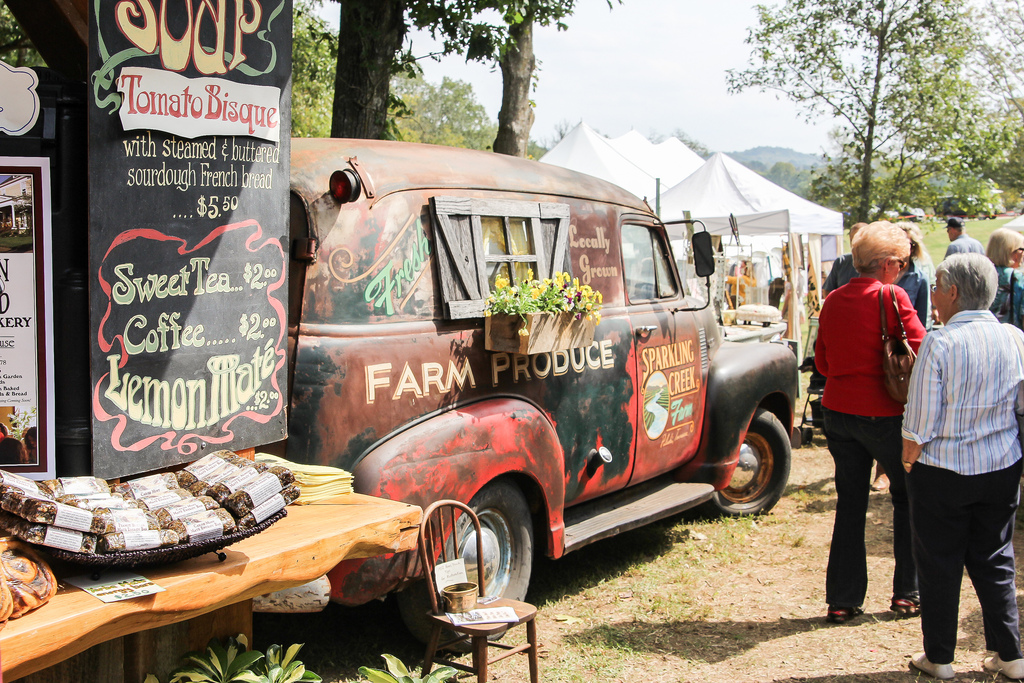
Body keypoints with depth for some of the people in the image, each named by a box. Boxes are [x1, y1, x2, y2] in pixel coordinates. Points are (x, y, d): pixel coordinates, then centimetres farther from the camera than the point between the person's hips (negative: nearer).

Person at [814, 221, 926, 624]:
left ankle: (842, 600, 15)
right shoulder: (891, 298, -13)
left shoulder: (833, 301, 4)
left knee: (849, 504, 12)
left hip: (838, 412, 5)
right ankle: (907, 594, 19)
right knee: (908, 499, 13)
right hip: (884, 415, -5)